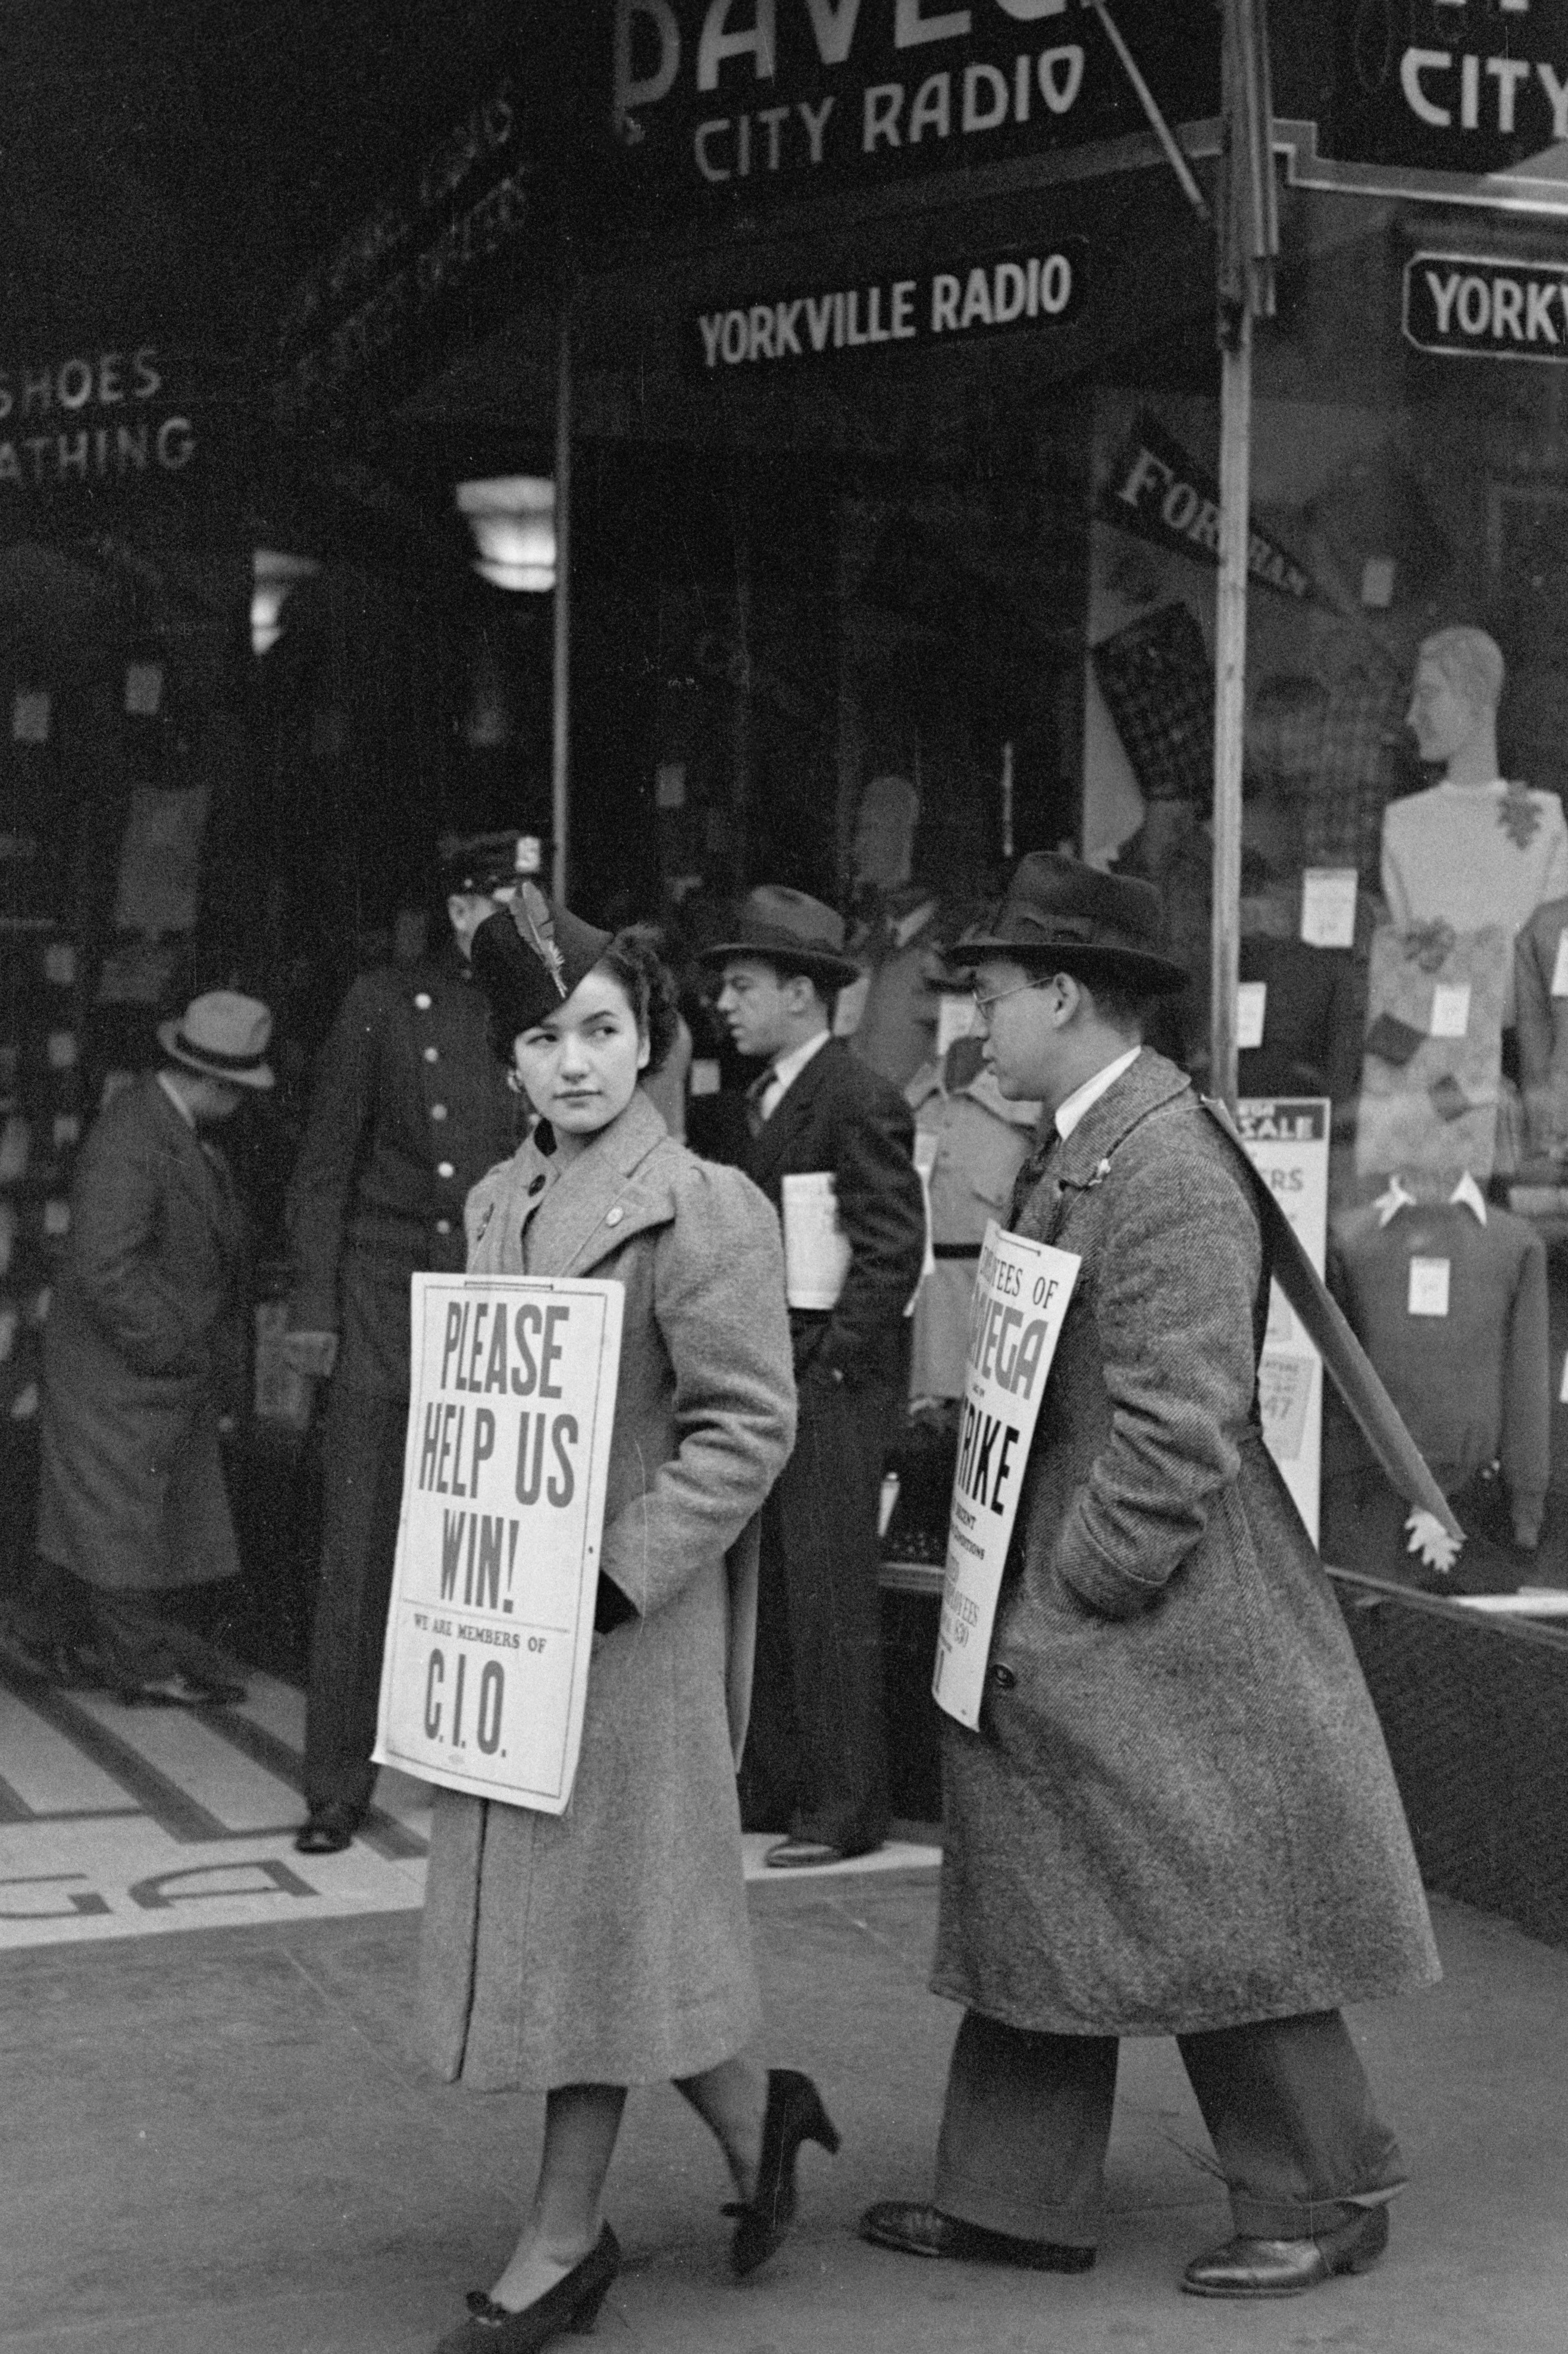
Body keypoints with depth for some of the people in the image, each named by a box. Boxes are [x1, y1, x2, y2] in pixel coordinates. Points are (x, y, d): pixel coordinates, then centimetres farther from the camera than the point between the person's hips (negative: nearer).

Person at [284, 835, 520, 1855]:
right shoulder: (386, 1003, 4)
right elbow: (326, 1162, 4)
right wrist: (311, 1306, 0)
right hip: (385, 1309, -1)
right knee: (359, 1559, 1)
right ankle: (338, 1790, 10)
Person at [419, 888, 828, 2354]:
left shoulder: (702, 1210, -12)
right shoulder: (496, 1204, 10)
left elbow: (747, 1428, -15)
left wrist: (618, 1574, -20)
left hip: (633, 1615, -7)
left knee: (596, 1902, 2)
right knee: (530, 1905, 12)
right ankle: (752, 2122, 31)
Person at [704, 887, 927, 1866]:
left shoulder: (861, 1099, -13)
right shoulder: (770, 1095, 15)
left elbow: (895, 1250, -16)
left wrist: (827, 1364, -16)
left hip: (835, 1383, -9)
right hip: (771, 1379, 9)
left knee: (830, 1601, -3)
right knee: (767, 1593, 12)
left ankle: (845, 1807, 5)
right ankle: (773, 1785, 22)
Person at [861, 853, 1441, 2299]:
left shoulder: (1170, 1168, -21)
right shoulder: (1074, 1150, 10)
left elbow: (1177, 1430, -24)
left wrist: (1064, 1602, -18)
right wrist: (1020, 1599, 13)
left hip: (1158, 1628, -10)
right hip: (1052, 1634, 10)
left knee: (1212, 1915, 3)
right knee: (1035, 1898, 15)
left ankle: (1323, 2202, 20)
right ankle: (1017, 2200, 26)